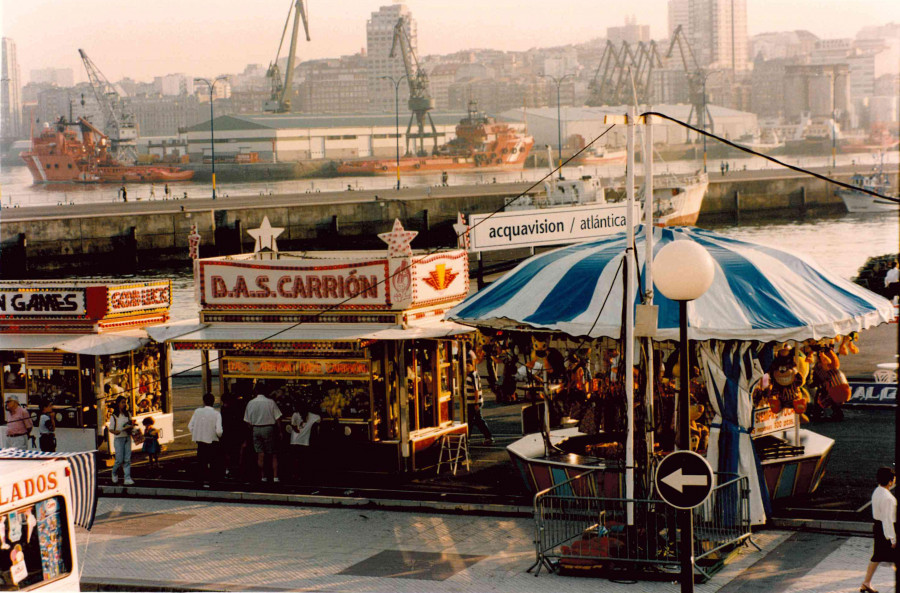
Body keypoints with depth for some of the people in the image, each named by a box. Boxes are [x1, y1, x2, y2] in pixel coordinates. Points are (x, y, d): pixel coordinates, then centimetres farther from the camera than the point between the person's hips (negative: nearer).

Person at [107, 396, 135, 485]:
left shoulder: (128, 415, 10)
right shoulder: (114, 416, -2)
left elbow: (131, 425, 19)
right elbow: (110, 429, -2)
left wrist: (131, 427, -4)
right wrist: (116, 432, -22)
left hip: (127, 438, 4)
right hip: (118, 439, -4)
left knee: (127, 459, -2)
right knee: (120, 459, -4)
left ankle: (127, 478, -2)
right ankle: (114, 473, 25)